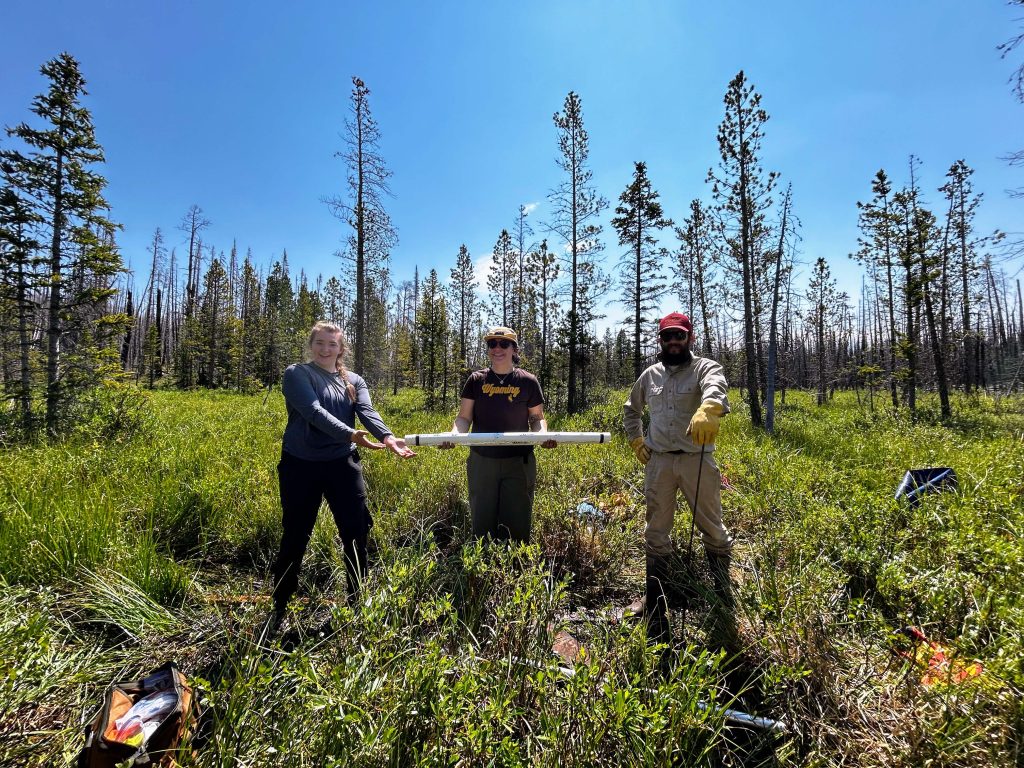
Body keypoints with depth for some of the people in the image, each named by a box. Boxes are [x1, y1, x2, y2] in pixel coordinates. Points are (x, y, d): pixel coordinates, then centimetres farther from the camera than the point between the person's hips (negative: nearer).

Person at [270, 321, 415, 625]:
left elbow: (367, 412, -9)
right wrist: (350, 435, -35)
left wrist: (388, 437, -30)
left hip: (343, 464, 3)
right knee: (295, 537, 8)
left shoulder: (354, 381, 9)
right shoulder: (296, 374, -3)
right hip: (301, 465, -3)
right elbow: (313, 411, -20)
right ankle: (280, 606, 29)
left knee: (356, 532, 6)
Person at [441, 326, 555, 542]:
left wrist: (543, 434, -16)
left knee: (517, 522, 6)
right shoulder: (476, 380, 3)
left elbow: (537, 417, 5)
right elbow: (464, 417, 2)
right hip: (482, 462, 1)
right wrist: (454, 434, -18)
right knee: (482, 519, 10)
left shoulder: (528, 381, 0)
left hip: (519, 462, -1)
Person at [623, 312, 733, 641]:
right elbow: (630, 409, 26)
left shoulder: (704, 367, -4)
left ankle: (722, 590, 33)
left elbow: (716, 387, -30)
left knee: (712, 528, 9)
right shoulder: (649, 375, 11)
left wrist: (708, 409, -54)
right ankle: (654, 599, 26)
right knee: (656, 532, 11)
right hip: (658, 462, 4)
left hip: (697, 461, -4)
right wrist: (636, 441, 13)